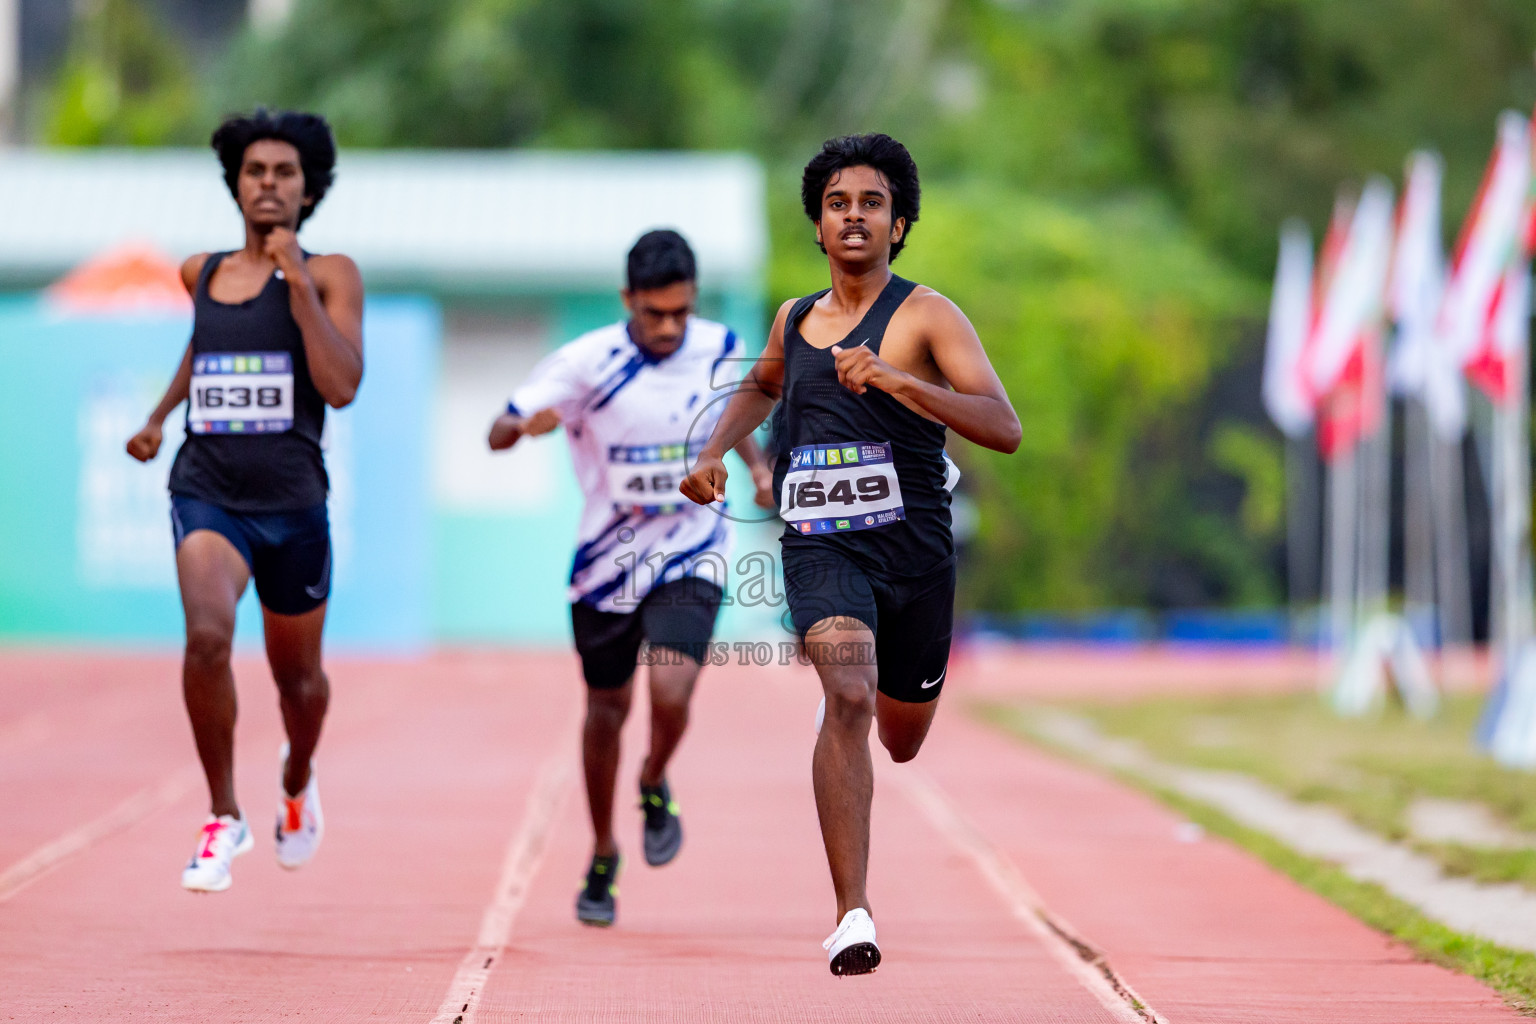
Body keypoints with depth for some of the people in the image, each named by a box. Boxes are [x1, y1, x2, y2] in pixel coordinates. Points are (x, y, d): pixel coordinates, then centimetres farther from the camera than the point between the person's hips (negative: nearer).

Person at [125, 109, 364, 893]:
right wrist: (160, 415, 32)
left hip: (292, 504, -1)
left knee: (297, 675, 15)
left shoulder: (329, 276, -4)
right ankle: (224, 818, -11)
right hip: (207, 494, 1)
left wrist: (299, 281, -20)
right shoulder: (202, 274, 8)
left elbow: (342, 386, -18)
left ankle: (297, 779, 50)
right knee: (207, 637, -26)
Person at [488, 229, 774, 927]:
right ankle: (603, 859, 32)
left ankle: (655, 786, 14)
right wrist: (528, 424, -39)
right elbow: (496, 435, -17)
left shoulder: (719, 348, -6)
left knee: (670, 693, -20)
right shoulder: (588, 362, -17)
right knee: (606, 709, 11)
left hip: (690, 555, 0)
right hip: (607, 559, 0)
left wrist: (756, 464, 2)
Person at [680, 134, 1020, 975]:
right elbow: (761, 385, 34)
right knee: (849, 698, -25)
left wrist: (895, 379, -30)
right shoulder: (795, 321, 9)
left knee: (901, 741, 17)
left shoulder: (926, 316, -6)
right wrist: (713, 452, 16)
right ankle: (852, 914, -26)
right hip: (822, 546, 1)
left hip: (914, 549, 0)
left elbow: (1004, 427, -19)